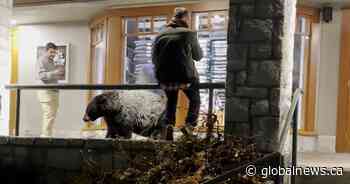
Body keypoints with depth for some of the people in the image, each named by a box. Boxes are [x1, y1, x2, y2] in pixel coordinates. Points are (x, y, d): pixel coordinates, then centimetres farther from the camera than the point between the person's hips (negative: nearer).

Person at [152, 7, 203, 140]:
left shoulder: (160, 35, 8)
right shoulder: (189, 34, -4)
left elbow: (154, 59, 10)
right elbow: (198, 56, 6)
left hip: (165, 78, 3)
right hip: (185, 76, -3)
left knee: (171, 101, 27)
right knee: (195, 100, 21)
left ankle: (168, 125, 7)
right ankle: (189, 124, 1)